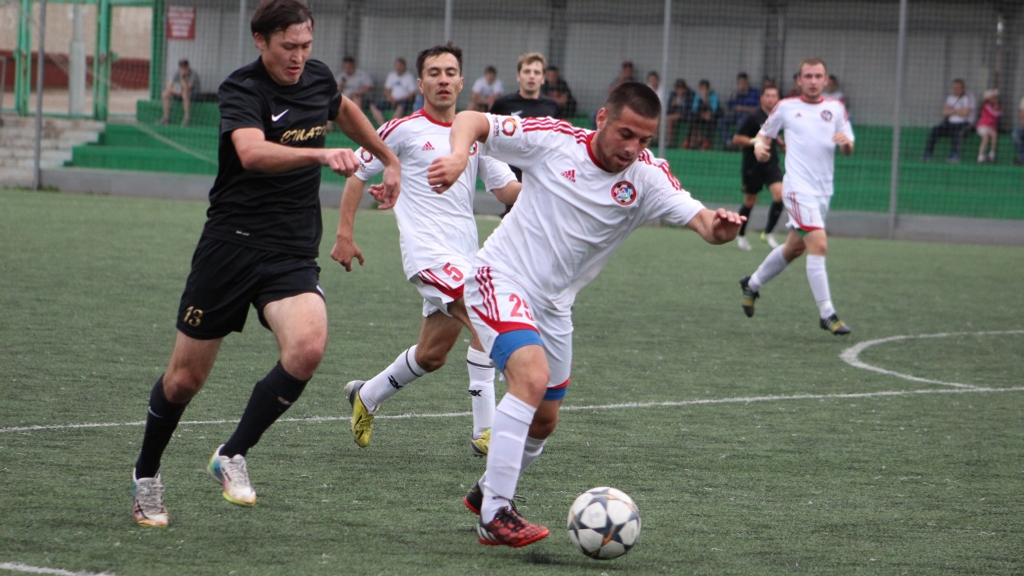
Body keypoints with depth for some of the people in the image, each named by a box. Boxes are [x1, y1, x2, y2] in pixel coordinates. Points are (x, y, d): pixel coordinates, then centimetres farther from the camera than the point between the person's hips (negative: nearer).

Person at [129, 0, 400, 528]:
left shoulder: (318, 79, 5)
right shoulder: (242, 90, -14)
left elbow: (343, 109, 32)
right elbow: (253, 152, -35)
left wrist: (388, 159, 38)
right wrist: (322, 155, -48)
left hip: (293, 255, 4)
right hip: (231, 245, -4)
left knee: (307, 347, -25)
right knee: (186, 377, 5)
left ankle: (232, 456, -9)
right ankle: (146, 475, 31)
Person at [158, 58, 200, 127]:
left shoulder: (193, 74, -26)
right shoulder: (178, 72, -10)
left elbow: (186, 90, -34)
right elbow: (169, 86, -7)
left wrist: (182, 77, -39)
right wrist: (175, 91, -25)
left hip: (194, 93, -6)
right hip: (181, 92, 6)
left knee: (185, 94, -41)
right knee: (165, 95, -15)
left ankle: (187, 118, -30)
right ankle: (166, 118, -11)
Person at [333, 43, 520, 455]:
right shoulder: (404, 130, 0)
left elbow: (507, 189, 9)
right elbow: (358, 173, 7)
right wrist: (344, 234, 3)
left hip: (465, 256, 6)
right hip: (428, 252, -6)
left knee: (432, 354, 10)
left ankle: (366, 396, 35)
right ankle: (485, 431, -20)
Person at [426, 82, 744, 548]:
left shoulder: (647, 178, -11)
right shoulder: (553, 141, -15)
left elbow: (697, 218, -25)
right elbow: (471, 121, -9)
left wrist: (719, 227, -49)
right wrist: (458, 156, -30)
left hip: (553, 306, 6)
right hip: (500, 280, -6)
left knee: (544, 422, 15)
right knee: (533, 377, -27)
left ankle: (487, 491, 43)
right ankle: (494, 515, -25)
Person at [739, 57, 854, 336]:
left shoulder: (836, 108, 9)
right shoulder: (786, 107, 1)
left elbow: (848, 150, 9)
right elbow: (764, 133, 13)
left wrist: (846, 143, -15)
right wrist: (759, 145, -9)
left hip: (823, 190, 5)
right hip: (798, 187, -5)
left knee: (795, 248, 17)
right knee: (818, 244, -19)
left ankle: (752, 284, 40)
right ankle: (827, 314, -18)